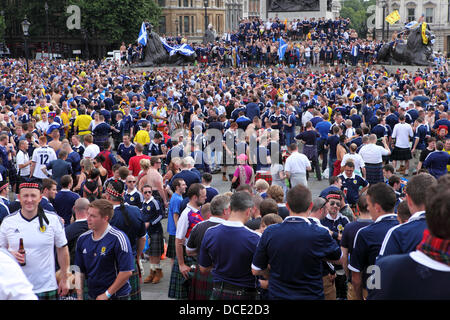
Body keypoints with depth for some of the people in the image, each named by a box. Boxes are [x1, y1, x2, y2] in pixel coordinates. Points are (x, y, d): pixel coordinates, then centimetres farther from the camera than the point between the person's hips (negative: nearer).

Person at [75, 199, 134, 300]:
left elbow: (127, 272, -18)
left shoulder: (118, 238, -15)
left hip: (116, 296, -5)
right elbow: (80, 271, 10)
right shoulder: (82, 239, 3)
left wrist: (107, 294, -15)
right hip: (92, 295, 5)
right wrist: (79, 296, 4)